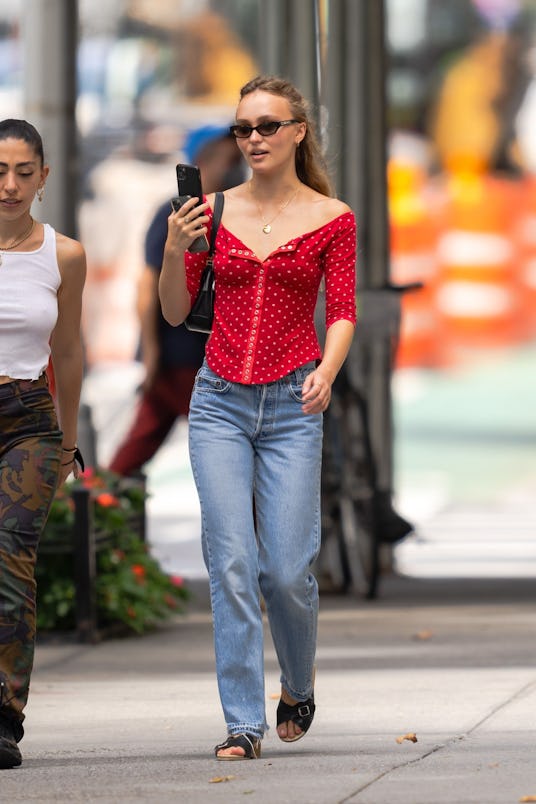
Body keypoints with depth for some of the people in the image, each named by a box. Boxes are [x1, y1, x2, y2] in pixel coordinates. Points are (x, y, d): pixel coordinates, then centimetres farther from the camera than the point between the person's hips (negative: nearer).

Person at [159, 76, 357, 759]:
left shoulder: (331, 219, 3)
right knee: (231, 563, -8)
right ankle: (243, 722, -4)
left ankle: (300, 684, 24)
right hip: (220, 400, 2)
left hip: (291, 403, -2)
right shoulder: (215, 211, 8)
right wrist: (175, 250, -9)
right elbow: (175, 312, 9)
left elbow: (343, 314, 1)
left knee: (286, 569, -5)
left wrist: (326, 370, -18)